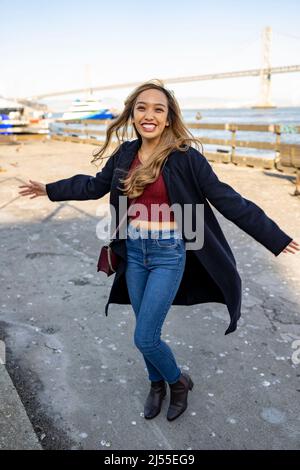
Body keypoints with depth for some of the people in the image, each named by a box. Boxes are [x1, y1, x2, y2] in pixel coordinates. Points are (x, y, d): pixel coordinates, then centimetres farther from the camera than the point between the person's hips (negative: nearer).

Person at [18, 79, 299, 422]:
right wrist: (49, 189, 25)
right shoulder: (125, 154, 2)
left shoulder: (185, 156, -13)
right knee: (146, 330, 17)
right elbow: (95, 185, 17)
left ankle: (179, 381, 29)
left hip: (168, 253, -5)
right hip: (134, 251, 5)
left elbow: (226, 200, -11)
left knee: (144, 338, -2)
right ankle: (157, 384, 44)